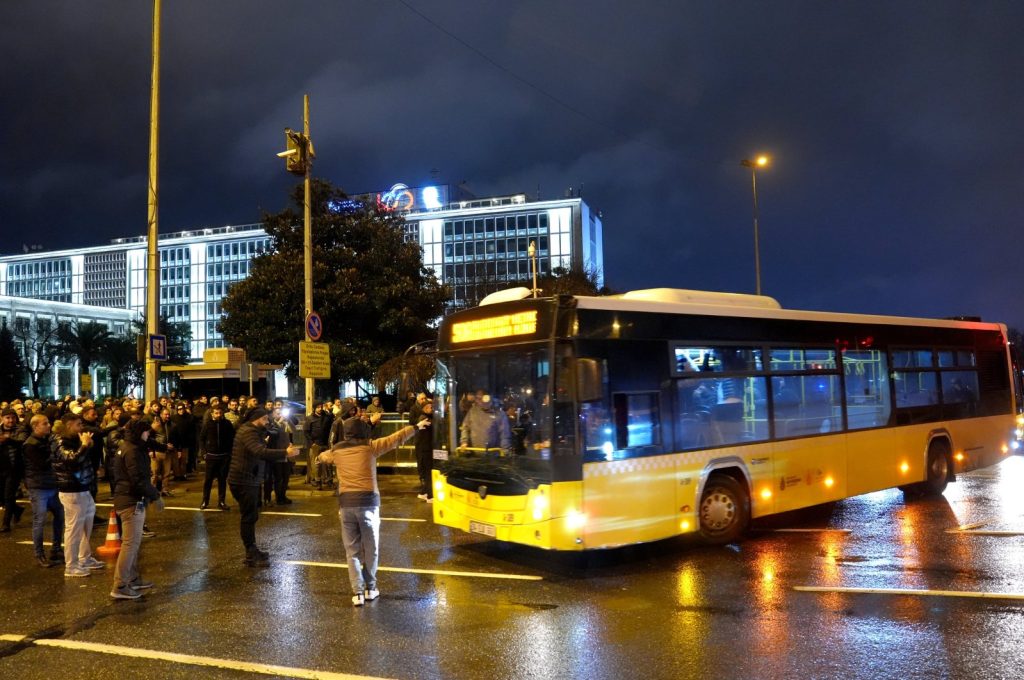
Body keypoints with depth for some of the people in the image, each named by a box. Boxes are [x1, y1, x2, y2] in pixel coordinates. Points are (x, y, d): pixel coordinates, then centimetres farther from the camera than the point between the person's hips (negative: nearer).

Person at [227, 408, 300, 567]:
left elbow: (261, 453, 15)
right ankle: (251, 556, 0)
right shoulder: (249, 432, -18)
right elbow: (261, 452, -35)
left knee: (250, 516, 17)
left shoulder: (252, 431, 16)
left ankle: (252, 551, 27)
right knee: (249, 517, -5)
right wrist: (285, 453, -39)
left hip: (248, 480, 11)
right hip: (244, 481, -11)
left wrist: (284, 453, 4)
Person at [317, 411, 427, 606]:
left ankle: (357, 592, 3)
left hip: (346, 503, 2)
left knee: (352, 550, 8)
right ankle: (370, 588, 22)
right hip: (368, 501, -2)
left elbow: (323, 456, 33)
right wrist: (416, 427, 18)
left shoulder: (336, 450, 10)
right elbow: (396, 438, 5)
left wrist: (318, 457, 57)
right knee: (370, 549, 12)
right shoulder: (370, 446, 0)